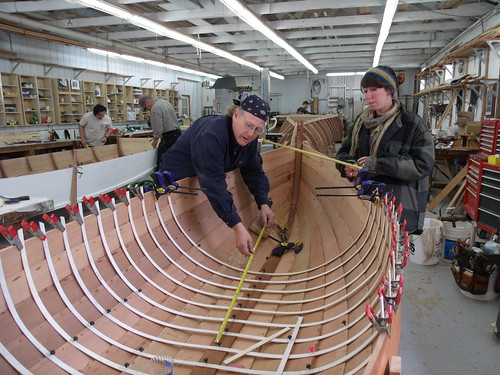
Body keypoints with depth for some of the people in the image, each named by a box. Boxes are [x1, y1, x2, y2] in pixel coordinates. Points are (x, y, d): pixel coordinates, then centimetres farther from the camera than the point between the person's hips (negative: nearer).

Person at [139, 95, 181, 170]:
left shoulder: (155, 109, -14)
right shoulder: (165, 102, 14)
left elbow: (158, 129, -17)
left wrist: (155, 141, -1)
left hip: (169, 137, -9)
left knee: (161, 163, -6)